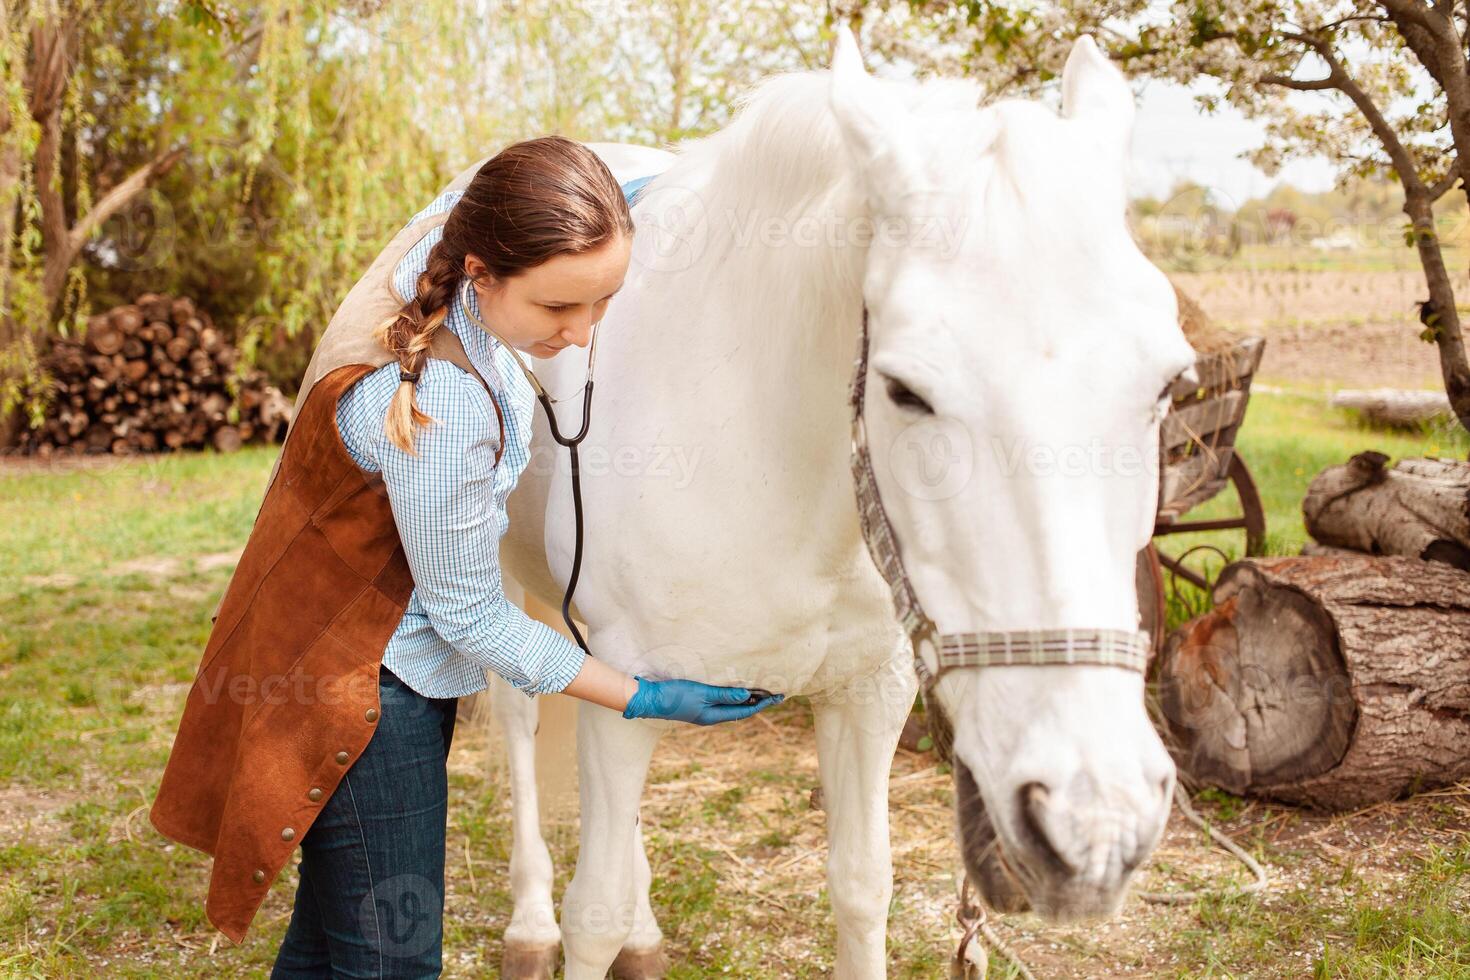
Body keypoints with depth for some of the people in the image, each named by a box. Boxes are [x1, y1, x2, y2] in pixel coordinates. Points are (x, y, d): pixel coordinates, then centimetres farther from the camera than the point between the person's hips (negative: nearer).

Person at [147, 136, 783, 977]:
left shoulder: (459, 218, -11)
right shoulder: (437, 409, -34)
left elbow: (484, 179, 18)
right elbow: (472, 615, -20)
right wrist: (643, 698, -12)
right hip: (365, 687, -9)